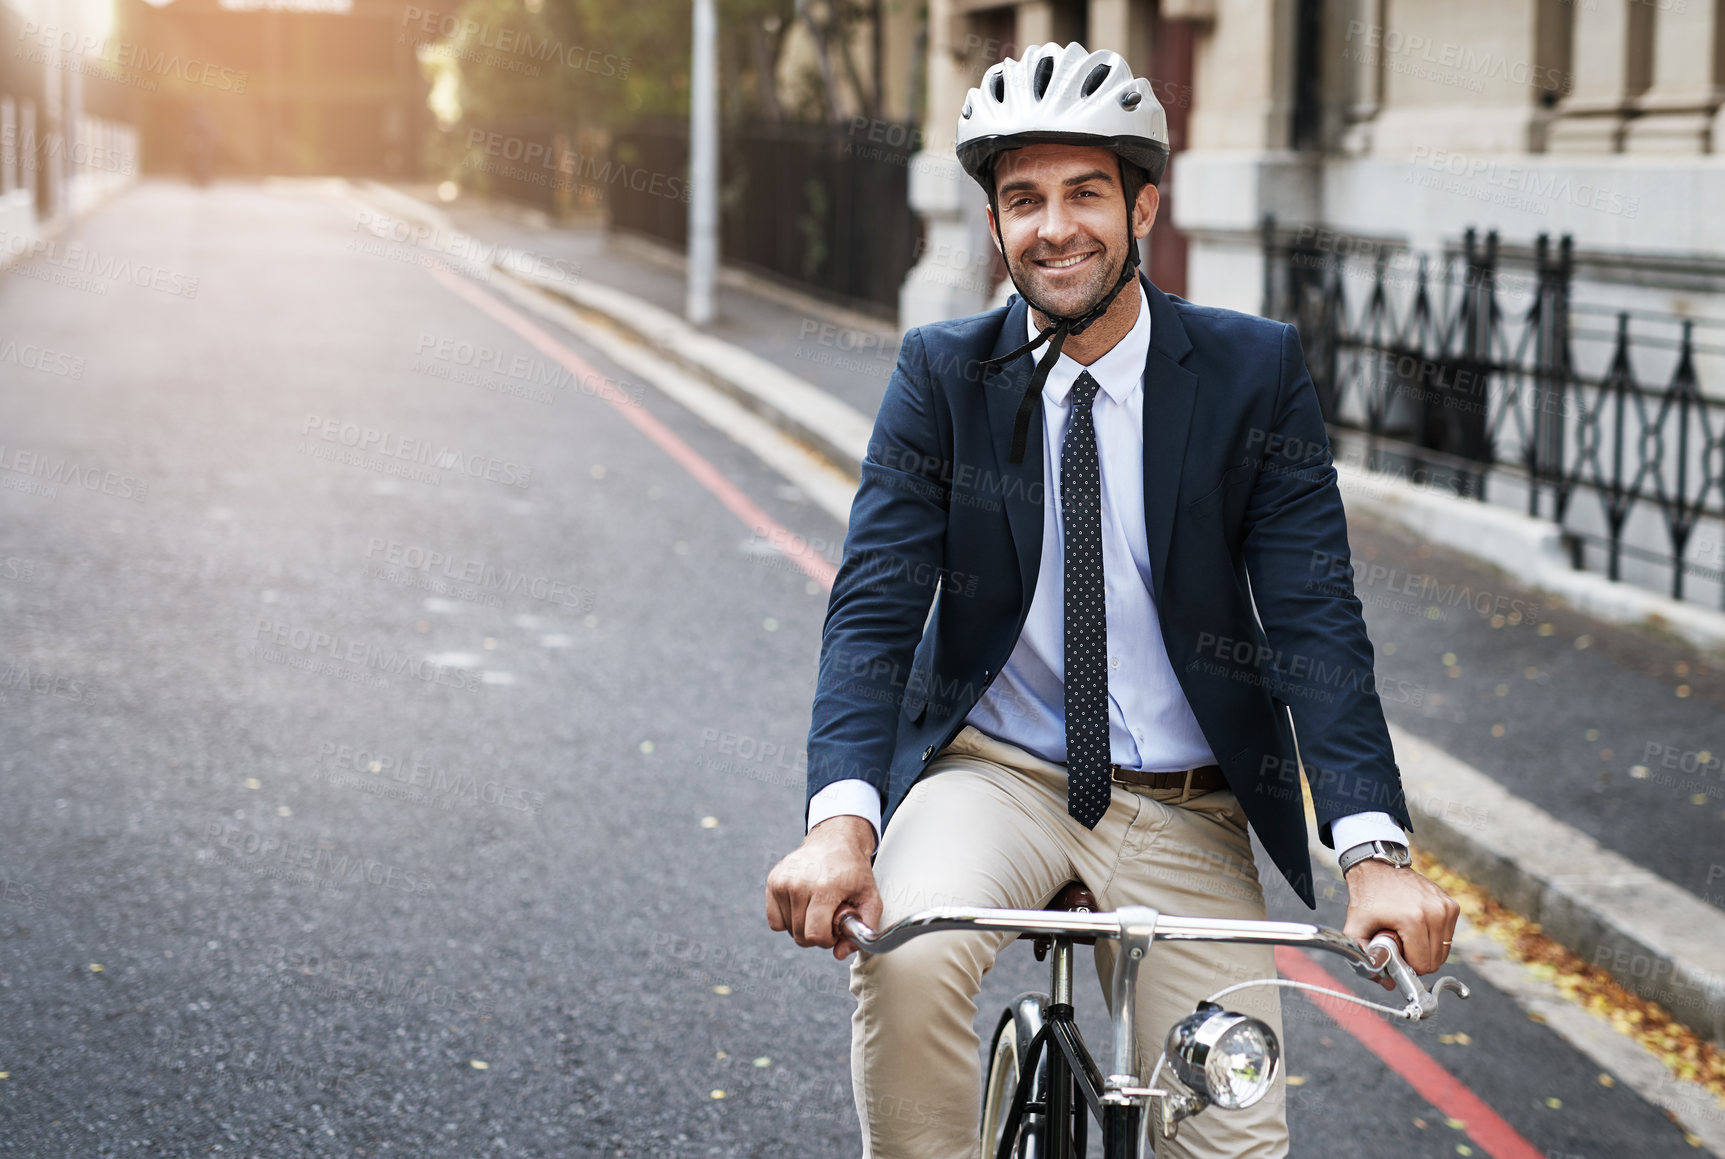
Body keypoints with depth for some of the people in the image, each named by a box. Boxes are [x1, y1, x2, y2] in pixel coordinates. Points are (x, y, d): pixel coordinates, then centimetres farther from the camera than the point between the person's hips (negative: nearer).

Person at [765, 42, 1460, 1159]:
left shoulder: (1257, 372, -4)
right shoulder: (941, 375, -2)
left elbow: (1316, 618, -10)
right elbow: (874, 605, -10)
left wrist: (1374, 847, -25)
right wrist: (842, 818, -29)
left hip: (1182, 814, 1)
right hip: (994, 773, -1)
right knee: (906, 953, -32)